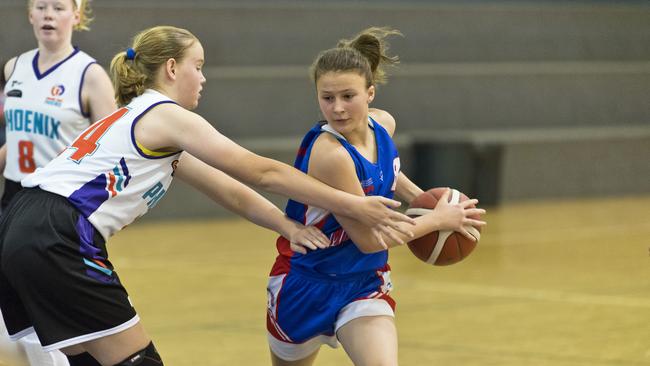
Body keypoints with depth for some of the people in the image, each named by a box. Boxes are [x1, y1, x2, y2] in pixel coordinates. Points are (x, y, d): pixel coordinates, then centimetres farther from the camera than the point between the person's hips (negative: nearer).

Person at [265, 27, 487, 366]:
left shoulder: (383, 125, -8)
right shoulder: (329, 153, -31)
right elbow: (368, 238, -26)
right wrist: (438, 219, -15)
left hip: (364, 284, 5)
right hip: (306, 285, -4)